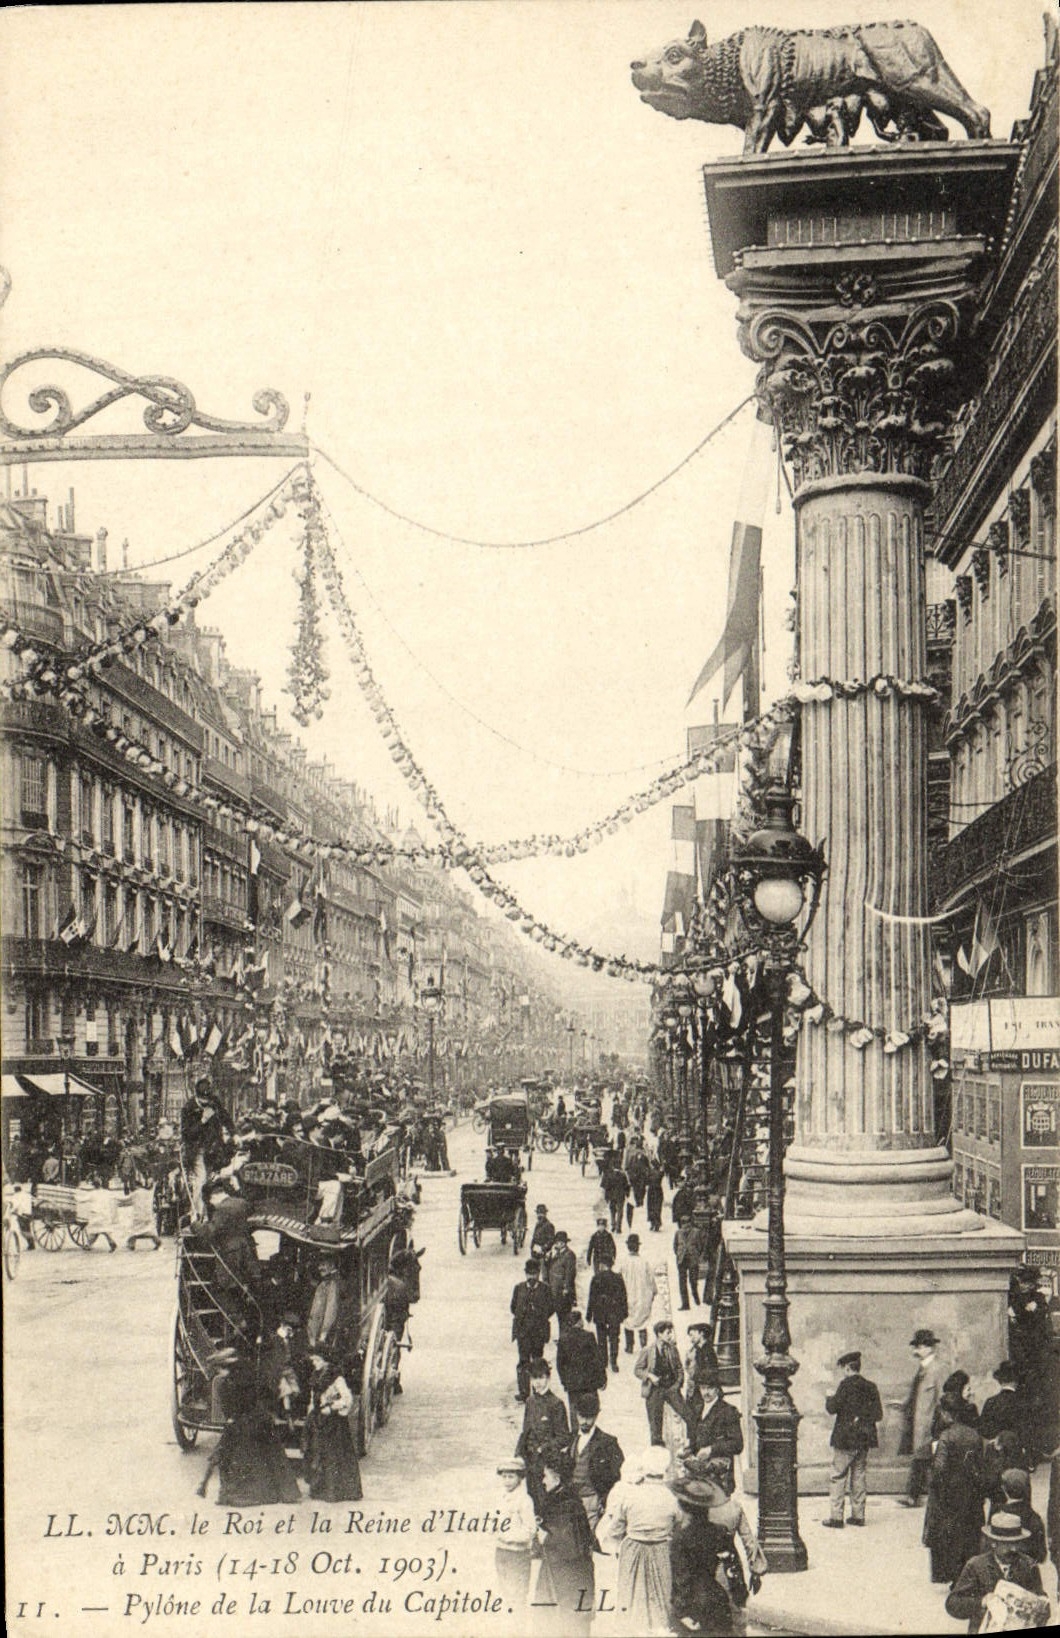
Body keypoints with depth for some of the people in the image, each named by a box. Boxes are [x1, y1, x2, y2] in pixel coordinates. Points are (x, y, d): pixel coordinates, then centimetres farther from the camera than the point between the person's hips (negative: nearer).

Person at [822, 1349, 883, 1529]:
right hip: (865, 1439, 6)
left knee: (838, 1477, 0)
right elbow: (878, 1415, 7)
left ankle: (836, 1516, -2)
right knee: (859, 1477, 13)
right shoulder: (871, 1387, 5)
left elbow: (832, 1408, -13)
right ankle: (858, 1514, 15)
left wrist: (830, 1397, 6)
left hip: (845, 1439, -6)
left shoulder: (846, 1385, -12)